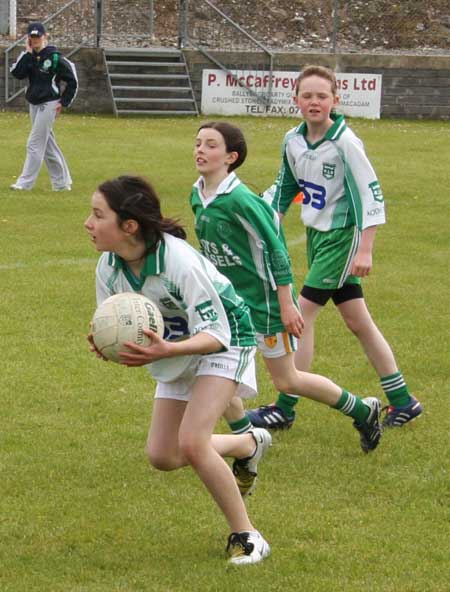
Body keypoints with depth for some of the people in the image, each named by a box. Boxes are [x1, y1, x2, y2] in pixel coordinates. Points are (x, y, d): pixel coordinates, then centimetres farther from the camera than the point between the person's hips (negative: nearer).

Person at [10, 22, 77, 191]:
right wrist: (27, 53, -11)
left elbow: (72, 81, -6)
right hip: (34, 105, 7)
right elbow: (17, 73, -10)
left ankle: (25, 182, -7)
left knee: (35, 144, -9)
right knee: (48, 145, 11)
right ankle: (62, 182, 19)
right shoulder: (28, 56, 6)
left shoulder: (54, 57, -11)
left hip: (48, 105, -7)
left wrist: (63, 102, -8)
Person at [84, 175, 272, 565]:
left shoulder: (178, 260, -34)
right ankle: (250, 444, 33)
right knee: (163, 456, 6)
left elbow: (215, 333, -31)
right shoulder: (109, 267, -14)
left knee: (191, 442, -24)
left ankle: (246, 536, -8)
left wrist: (167, 350, -49)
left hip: (224, 342, -8)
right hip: (177, 349, 8)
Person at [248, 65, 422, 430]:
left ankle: (285, 408, 0)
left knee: (302, 314, -8)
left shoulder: (345, 143, -18)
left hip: (342, 237, -7)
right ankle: (403, 401, 21)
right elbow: (285, 188, 18)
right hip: (317, 235, 7)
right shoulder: (293, 141, 3)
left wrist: (365, 250, -22)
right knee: (358, 321, 11)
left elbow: (371, 195, -18)